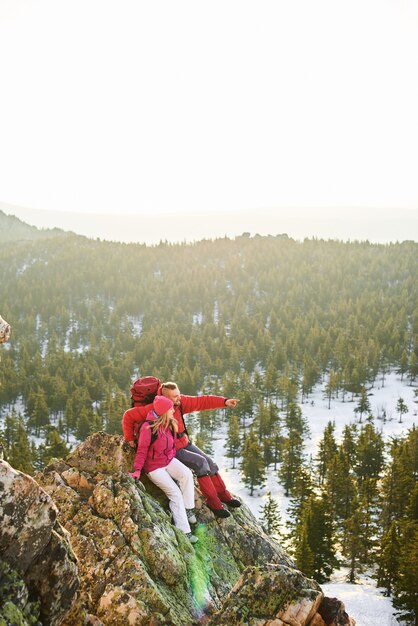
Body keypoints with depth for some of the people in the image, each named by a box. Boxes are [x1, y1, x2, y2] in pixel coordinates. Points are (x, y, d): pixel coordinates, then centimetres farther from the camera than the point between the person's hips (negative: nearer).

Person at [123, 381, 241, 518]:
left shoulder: (180, 402, -6)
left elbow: (201, 401, -7)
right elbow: (129, 415, -17)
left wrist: (224, 402, -17)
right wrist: (130, 438, -10)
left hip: (184, 443, 7)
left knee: (210, 462, 3)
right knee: (200, 462, -22)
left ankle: (223, 495, 23)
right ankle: (213, 501, -12)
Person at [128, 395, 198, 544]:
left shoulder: (170, 424, 0)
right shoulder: (148, 427, -22)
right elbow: (142, 450, -17)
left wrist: (172, 457, 10)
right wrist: (137, 469, -21)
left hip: (169, 460, 6)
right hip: (154, 466, -6)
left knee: (187, 474, -24)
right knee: (175, 493, -15)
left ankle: (188, 510, -13)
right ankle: (184, 531, -12)